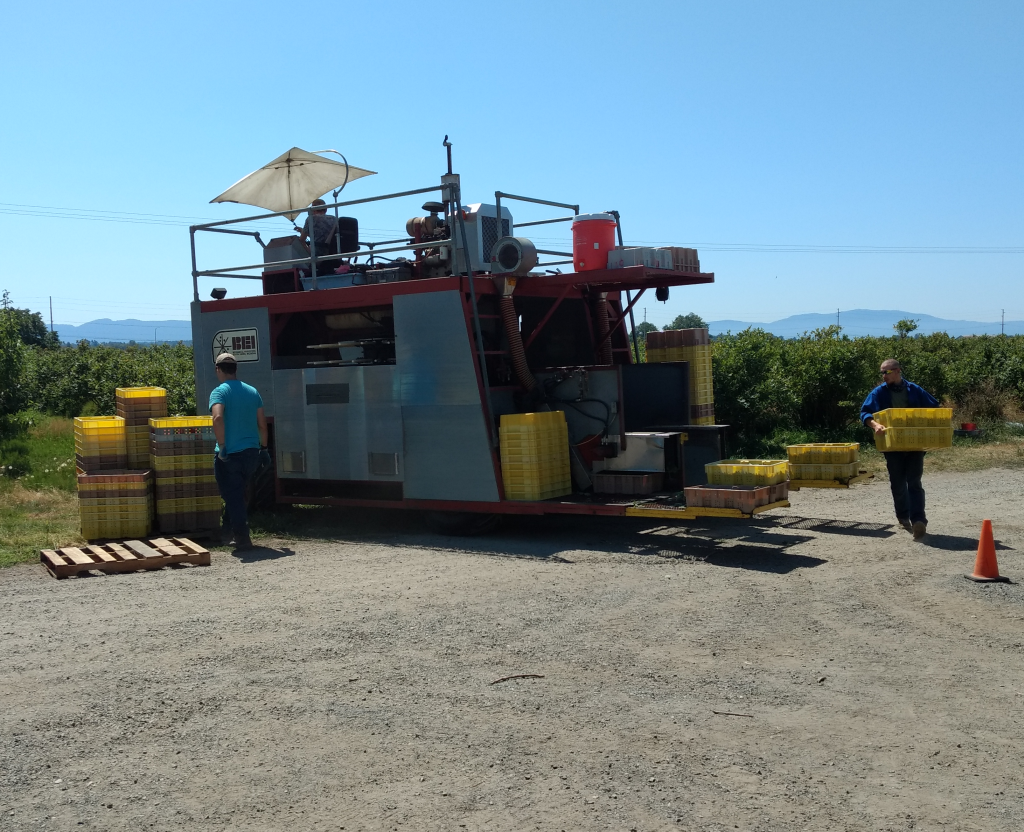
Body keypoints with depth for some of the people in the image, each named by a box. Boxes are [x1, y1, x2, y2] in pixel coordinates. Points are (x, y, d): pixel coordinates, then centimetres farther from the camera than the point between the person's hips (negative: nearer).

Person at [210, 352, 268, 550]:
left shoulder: (220, 392, -9)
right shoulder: (253, 391, 8)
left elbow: (218, 418, -27)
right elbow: (262, 424, 9)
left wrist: (222, 447, -21)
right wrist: (263, 447, 17)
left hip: (229, 455, -6)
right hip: (251, 452, 6)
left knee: (233, 497, 3)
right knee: (238, 495, 21)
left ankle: (243, 539, 2)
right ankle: (228, 532, 32)